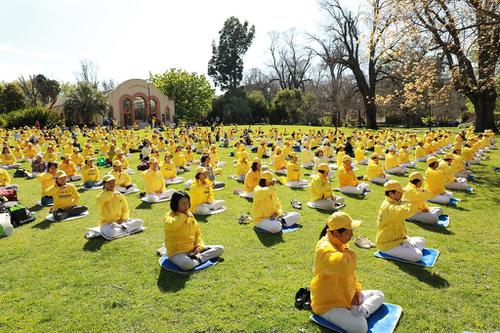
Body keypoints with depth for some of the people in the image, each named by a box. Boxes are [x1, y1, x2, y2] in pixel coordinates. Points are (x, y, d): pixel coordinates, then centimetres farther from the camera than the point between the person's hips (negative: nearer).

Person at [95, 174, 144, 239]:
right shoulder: (100, 196, -7)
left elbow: (126, 210, 11)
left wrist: (124, 220, -6)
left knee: (140, 222, -11)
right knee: (111, 233, -40)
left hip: (120, 221, 5)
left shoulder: (120, 195, 9)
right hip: (107, 223, -5)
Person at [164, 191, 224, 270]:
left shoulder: (190, 215, 8)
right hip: (177, 253, -7)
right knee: (187, 264, -42)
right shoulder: (170, 216, -10)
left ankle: (198, 257, -16)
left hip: (192, 250, 7)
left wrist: (199, 246, -3)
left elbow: (197, 233, 14)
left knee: (220, 249, -2)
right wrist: (183, 216, -21)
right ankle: (199, 260, -12)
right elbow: (170, 224, -37)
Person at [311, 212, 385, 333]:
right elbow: (344, 269, -46)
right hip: (328, 304, -10)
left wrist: (357, 290, 4)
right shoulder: (325, 249, -27)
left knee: (379, 295, 13)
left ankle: (361, 311, -7)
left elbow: (350, 272, 18)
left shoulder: (341, 244, 4)